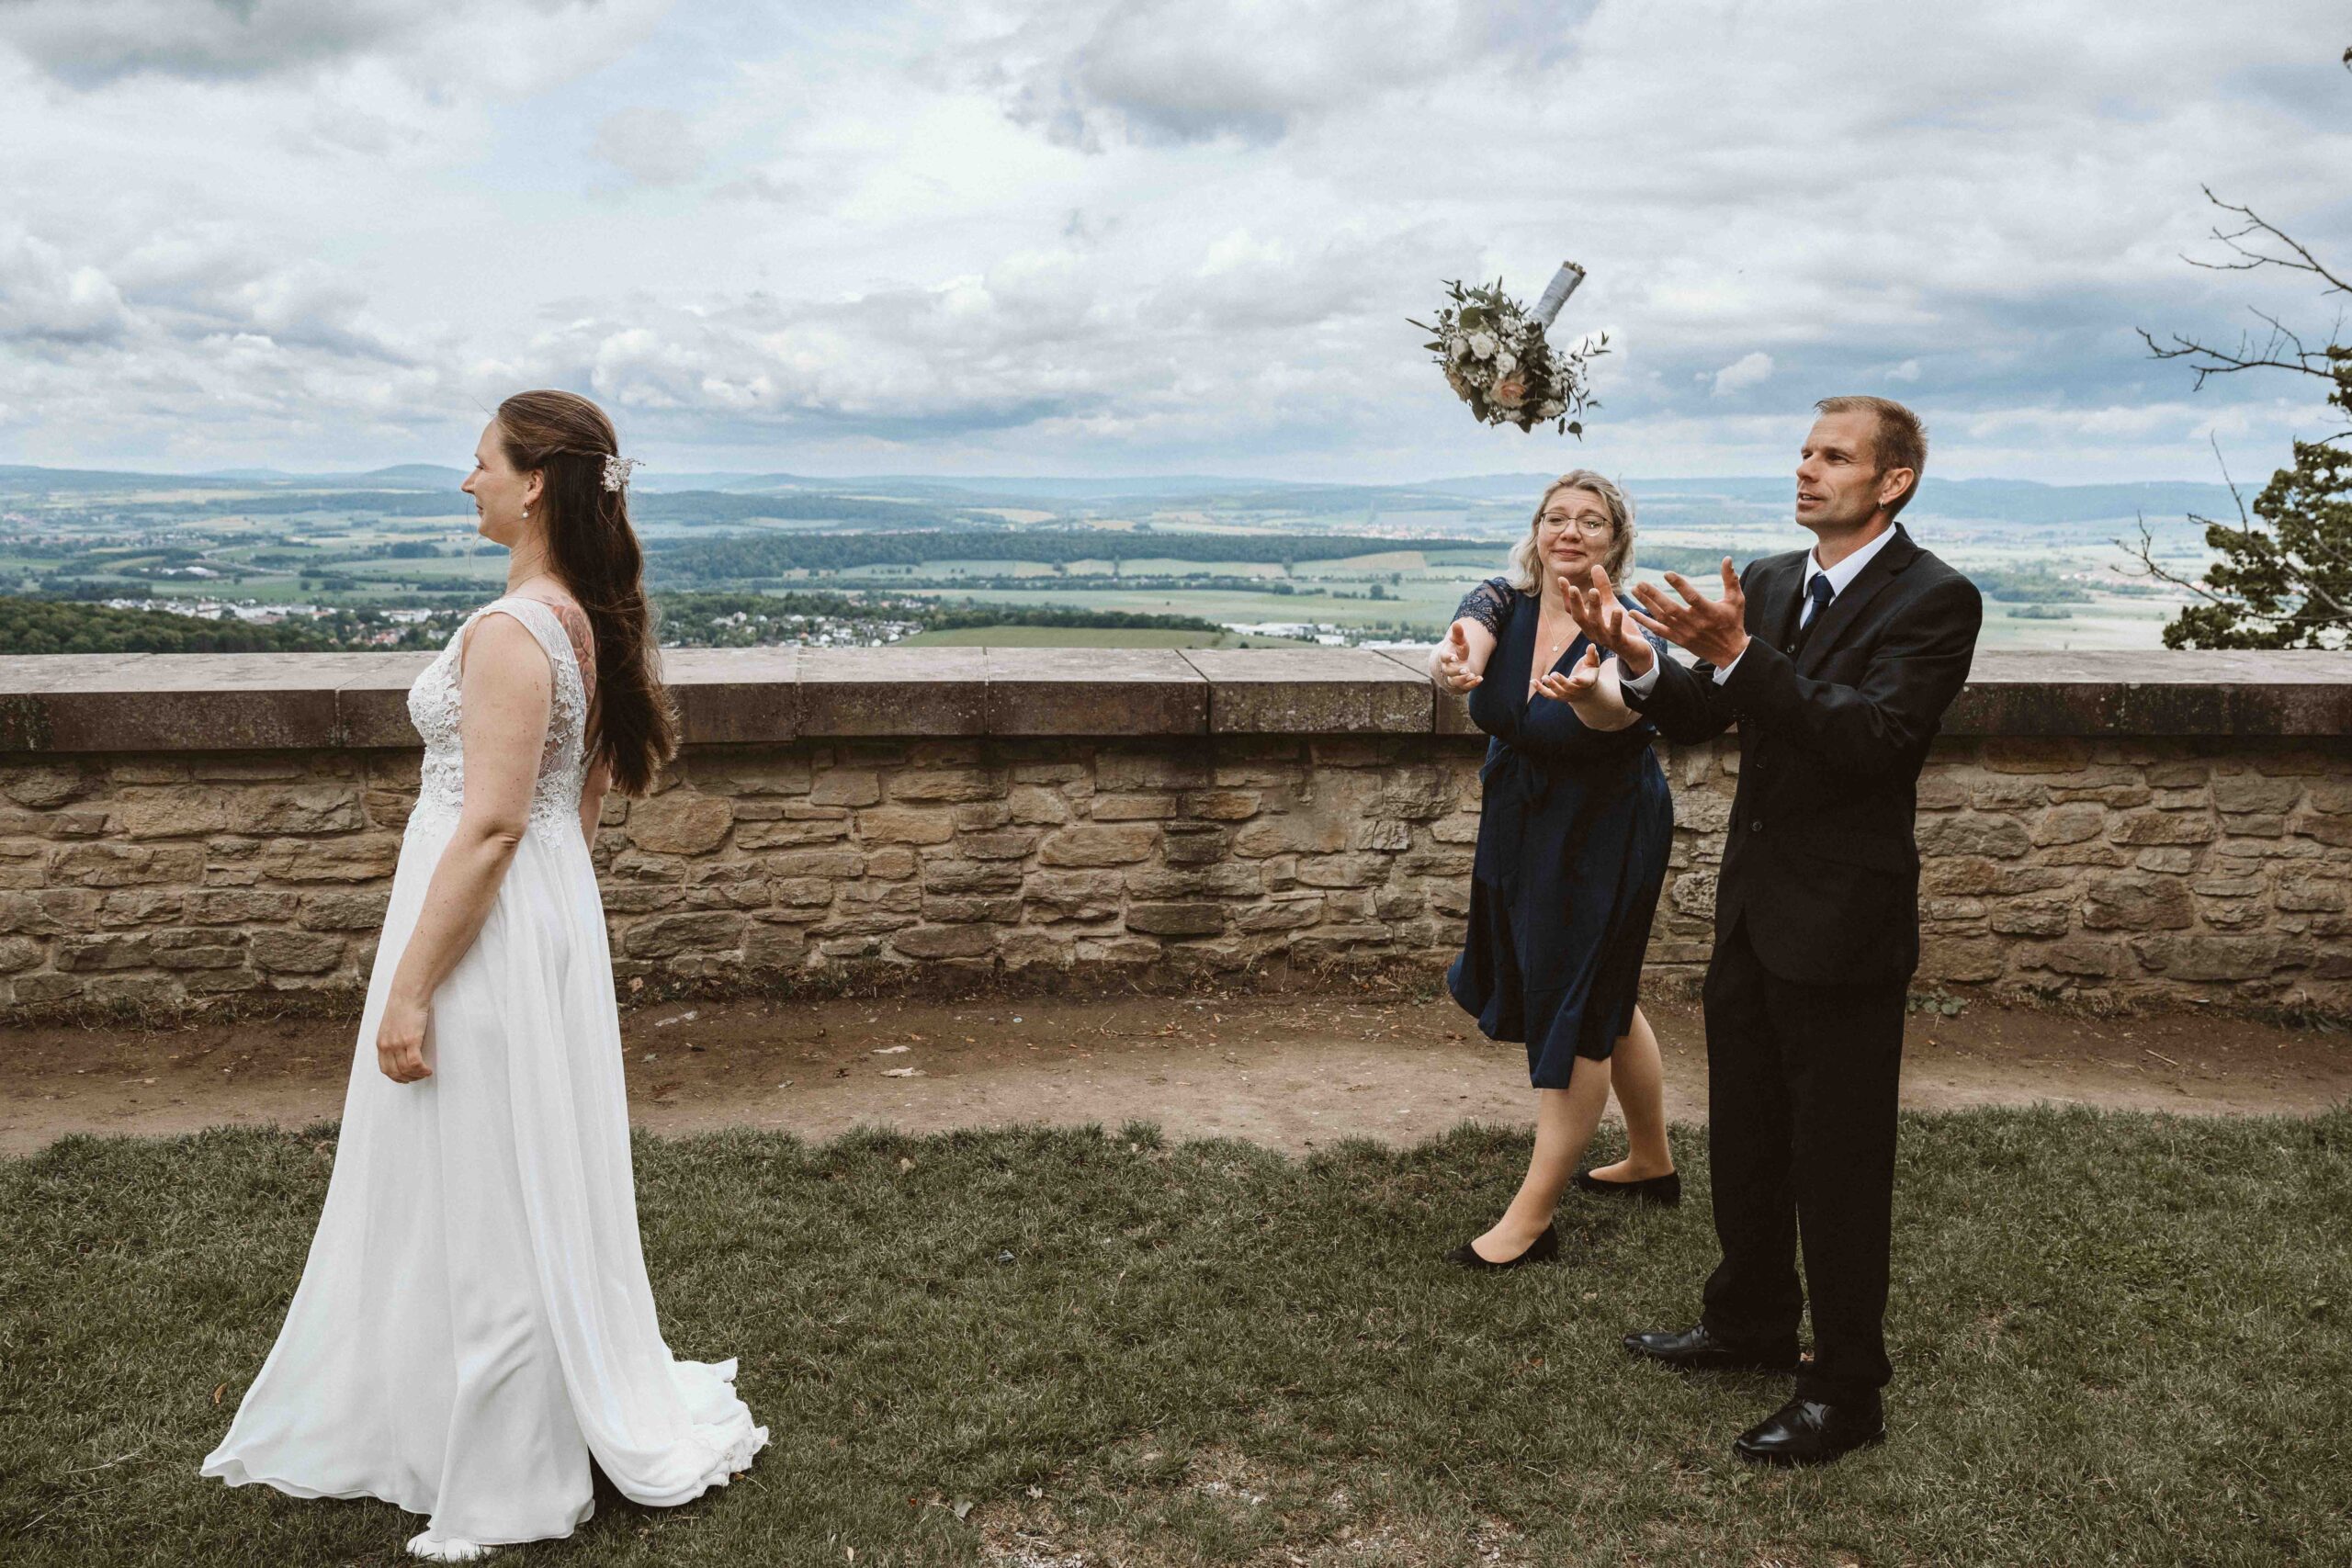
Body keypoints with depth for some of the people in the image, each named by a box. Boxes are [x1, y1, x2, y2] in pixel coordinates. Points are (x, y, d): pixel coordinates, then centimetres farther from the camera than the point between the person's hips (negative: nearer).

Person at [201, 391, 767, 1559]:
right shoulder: (589, 619, 6)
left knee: (481, 1196, 4)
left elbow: (490, 828, -24)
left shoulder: (511, 631, -22)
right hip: (550, 905, 9)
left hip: (486, 927, -9)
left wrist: (408, 991, -20)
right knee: (504, 1193, 21)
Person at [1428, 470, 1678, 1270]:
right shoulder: (1504, 603, -7)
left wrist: (1589, 694, -68)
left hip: (1605, 839, -7)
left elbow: (1620, 707, -43)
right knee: (1602, 997, 20)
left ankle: (1534, 1214, 8)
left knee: (1574, 1011, -1)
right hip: (1522, 829, 7)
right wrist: (1451, 660, -54)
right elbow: (1466, 640, -30)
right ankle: (1652, 1162, 40)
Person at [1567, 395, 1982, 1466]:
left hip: (1842, 929, -7)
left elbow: (1871, 737, -27)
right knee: (1744, 1137, 20)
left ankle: (1845, 1395, 19)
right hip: (1752, 911, 8)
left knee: (1838, 1166, 3)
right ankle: (1749, 1325, 40)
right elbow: (1698, 720, 6)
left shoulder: (1933, 601, -14)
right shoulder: (1767, 582, 8)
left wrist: (1737, 656, -37)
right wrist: (1642, 661, -14)